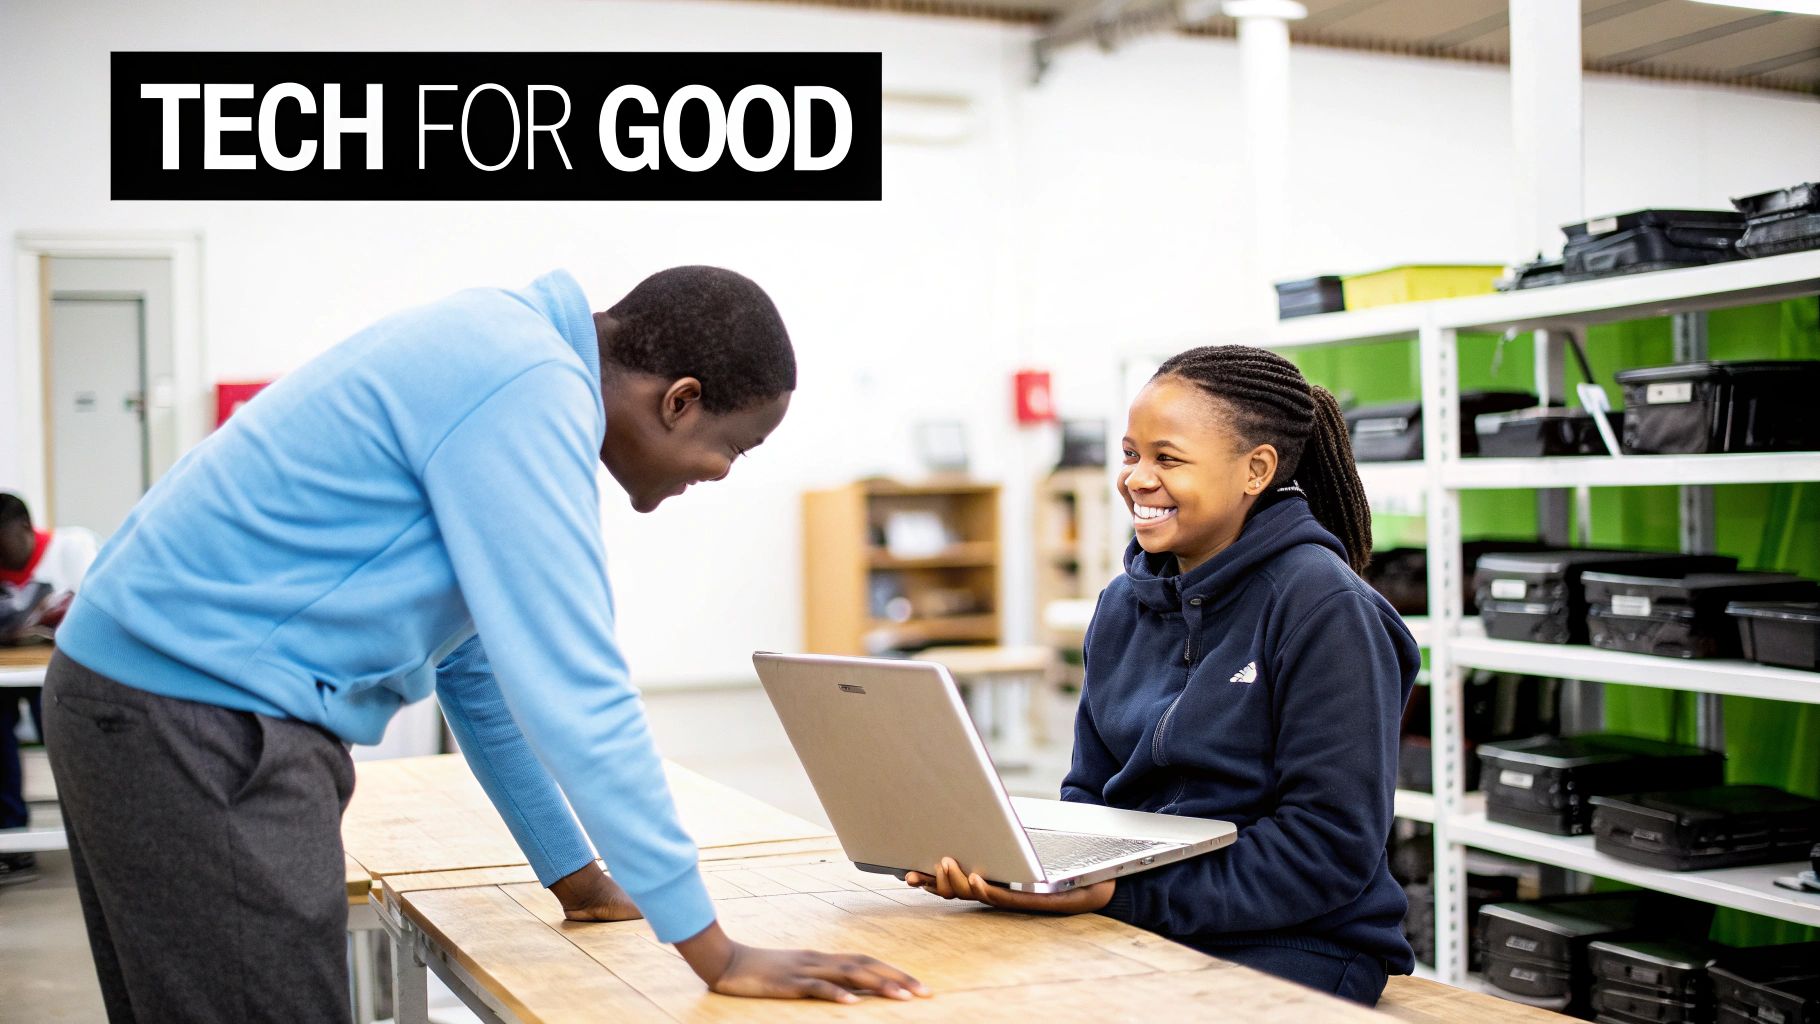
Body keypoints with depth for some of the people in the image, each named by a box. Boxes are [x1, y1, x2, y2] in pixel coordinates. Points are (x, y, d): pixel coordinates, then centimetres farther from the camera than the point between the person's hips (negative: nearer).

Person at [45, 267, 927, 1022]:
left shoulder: (503, 345, 12)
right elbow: (570, 686, -22)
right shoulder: (531, 392, -18)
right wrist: (717, 953, -17)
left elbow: (480, 662, 19)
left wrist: (581, 881, 23)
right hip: (201, 718, -11)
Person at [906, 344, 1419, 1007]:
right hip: (1139, 930, 6)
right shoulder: (1124, 604, 11)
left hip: (1296, 946, -5)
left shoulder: (1322, 607, -12)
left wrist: (1126, 894, -22)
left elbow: (1334, 844, -16)